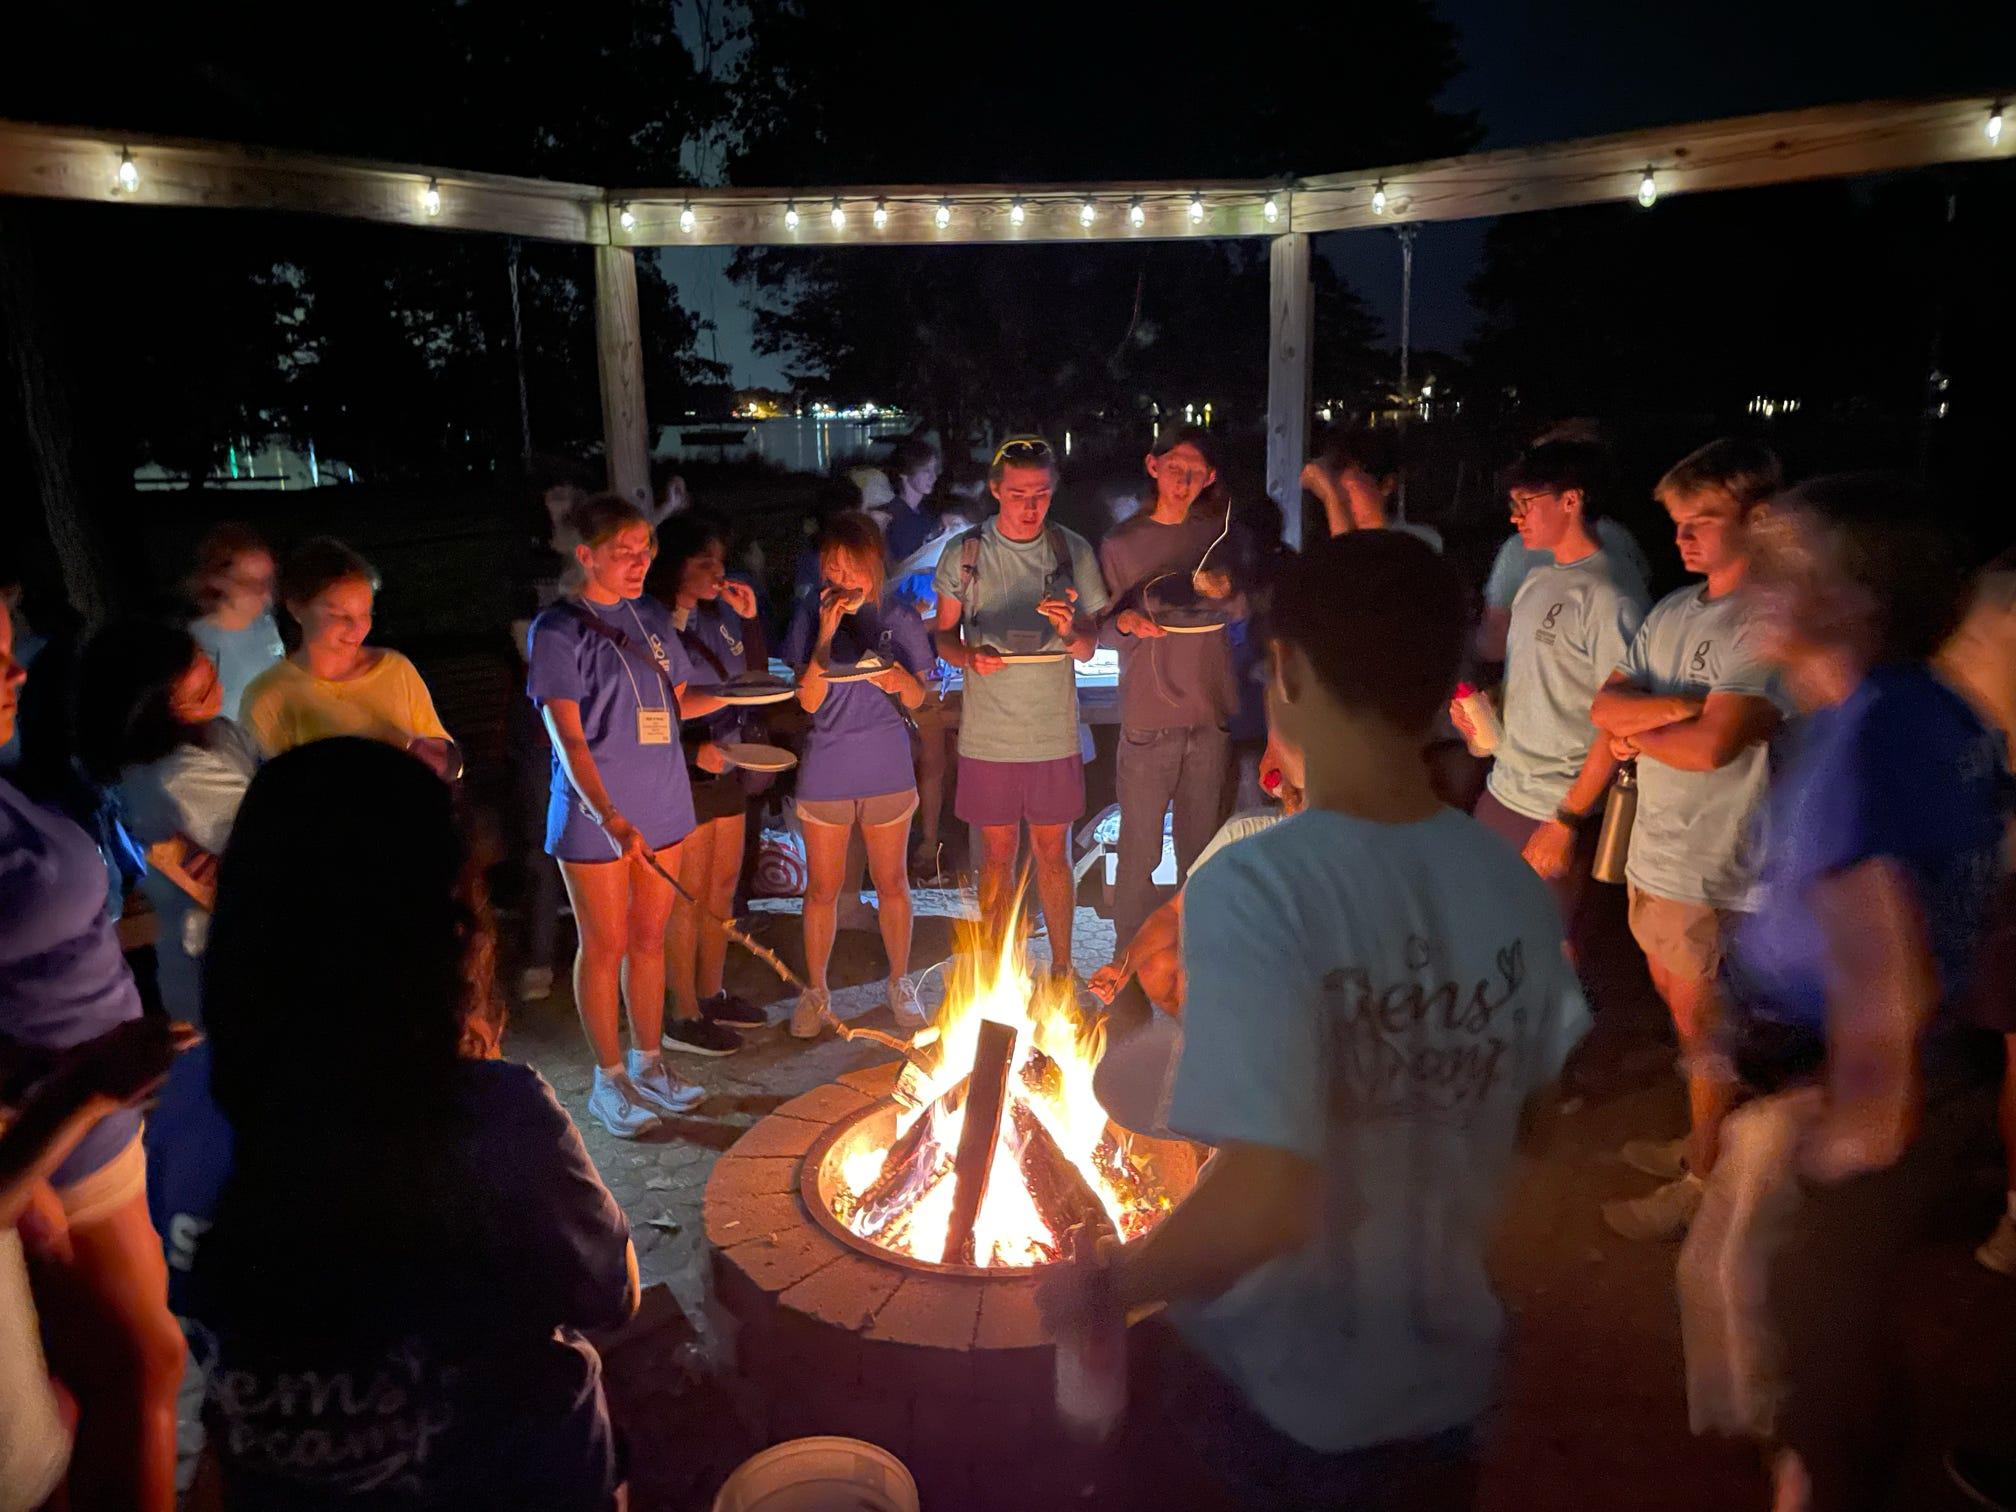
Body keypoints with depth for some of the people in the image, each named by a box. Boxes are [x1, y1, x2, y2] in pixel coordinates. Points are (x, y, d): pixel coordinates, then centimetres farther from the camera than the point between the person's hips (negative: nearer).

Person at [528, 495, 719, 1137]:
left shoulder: (650, 616, 8)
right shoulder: (557, 631, -12)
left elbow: (679, 700, 17)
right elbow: (568, 738, -19)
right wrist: (610, 817, -31)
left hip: (659, 805, 6)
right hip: (595, 815, -6)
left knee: (649, 939, 14)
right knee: (604, 945, 6)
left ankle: (647, 1062, 29)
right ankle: (609, 1078, 21)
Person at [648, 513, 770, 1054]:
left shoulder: (719, 612, 5)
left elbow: (757, 678, 10)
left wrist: (749, 618, -1)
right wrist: (692, 751, -24)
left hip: (727, 770, 8)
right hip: (681, 779, -8)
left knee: (722, 889, 17)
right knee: (687, 899, 2)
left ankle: (712, 995, 32)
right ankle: (684, 1018, 15)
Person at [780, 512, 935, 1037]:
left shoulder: (899, 618, -2)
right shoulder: (811, 618, -4)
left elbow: (918, 698, 4)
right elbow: (809, 701, -11)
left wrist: (898, 678, -19)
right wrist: (826, 634, -20)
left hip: (886, 771, 0)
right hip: (825, 773, 0)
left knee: (891, 882, 13)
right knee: (822, 888, 10)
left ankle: (900, 982, 32)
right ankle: (815, 990, 28)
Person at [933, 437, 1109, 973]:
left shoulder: (1074, 551, 0)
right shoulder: (964, 553, -1)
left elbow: (1089, 648, 4)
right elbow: (943, 635, 5)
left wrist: (1070, 631, -20)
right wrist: (970, 655, -18)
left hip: (1055, 732, 1)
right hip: (988, 734, 0)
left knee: (1052, 853, 10)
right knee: (997, 854, 9)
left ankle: (1061, 967, 24)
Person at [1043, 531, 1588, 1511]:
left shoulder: (1258, 885, -28)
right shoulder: (1513, 887, -10)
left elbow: (1263, 1203, -33)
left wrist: (1105, 1287, -16)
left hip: (1277, 1398, -5)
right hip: (1448, 1384, 5)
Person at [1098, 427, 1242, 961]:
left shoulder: (1217, 532, 7)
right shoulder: (1121, 543, 0)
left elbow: (1244, 612, 15)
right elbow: (1103, 631, 3)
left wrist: (1227, 591, -7)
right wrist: (1128, 622, -20)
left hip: (1211, 715, 2)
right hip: (1147, 719, -2)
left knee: (1201, 848, 11)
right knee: (1139, 851, 1)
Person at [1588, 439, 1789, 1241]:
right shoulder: (1672, 611, 8)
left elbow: (1712, 746, -25)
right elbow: (1605, 705, 0)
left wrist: (1636, 736, -8)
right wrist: (1683, 705, -16)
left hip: (1713, 871, -7)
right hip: (1653, 852, 7)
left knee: (1703, 1029, 7)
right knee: (1680, 1012, 21)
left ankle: (1701, 1182, 24)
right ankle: (1699, 1141, 39)